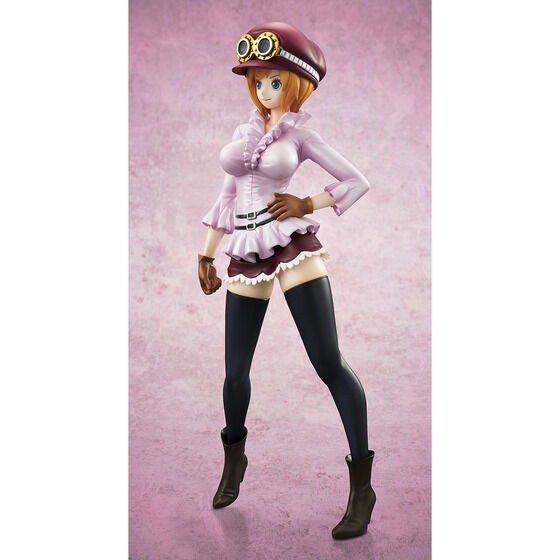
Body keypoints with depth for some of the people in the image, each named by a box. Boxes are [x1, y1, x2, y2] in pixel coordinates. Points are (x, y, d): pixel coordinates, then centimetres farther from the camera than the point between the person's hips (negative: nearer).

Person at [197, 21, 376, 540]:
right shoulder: (243, 133, 17)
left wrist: (308, 205, -6)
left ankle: (362, 486, -3)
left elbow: (358, 182, 6)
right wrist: (207, 254, 19)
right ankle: (235, 459, 35)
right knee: (236, 371, 7)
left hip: (294, 249, -4)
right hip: (246, 257, 4)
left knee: (329, 364, -10)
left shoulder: (300, 135, 6)